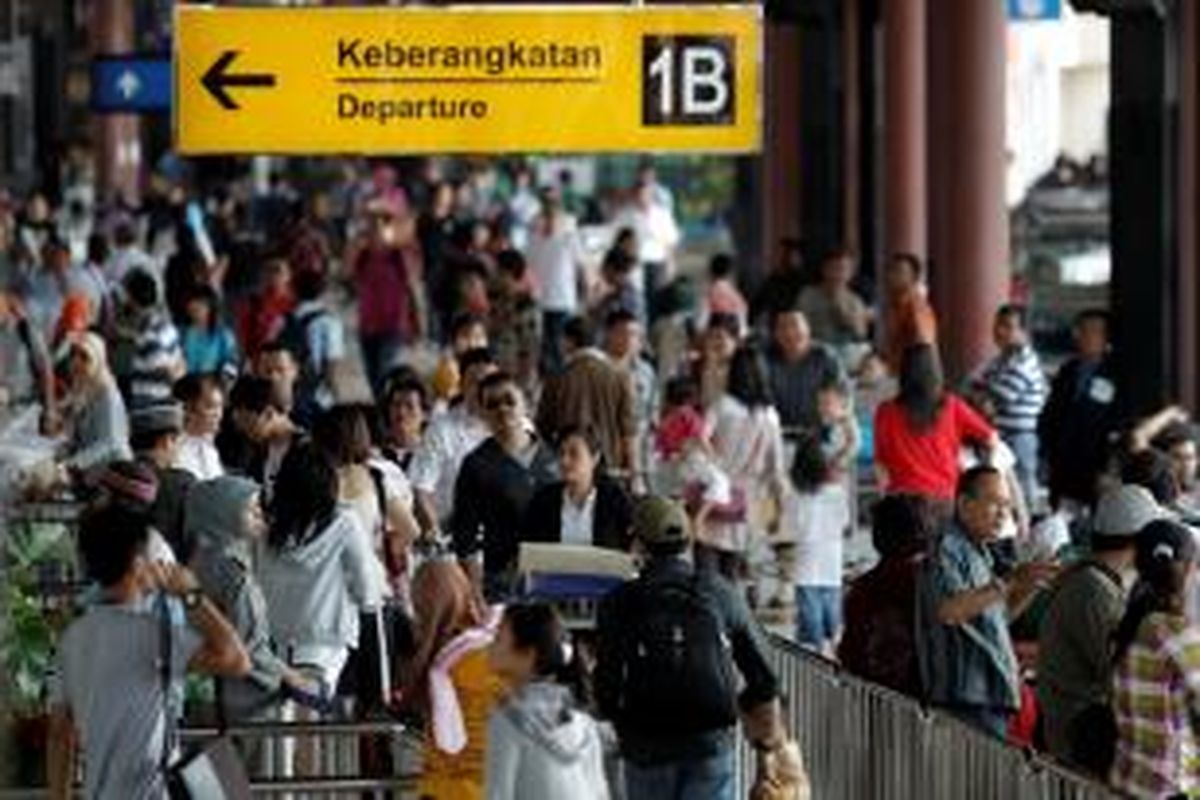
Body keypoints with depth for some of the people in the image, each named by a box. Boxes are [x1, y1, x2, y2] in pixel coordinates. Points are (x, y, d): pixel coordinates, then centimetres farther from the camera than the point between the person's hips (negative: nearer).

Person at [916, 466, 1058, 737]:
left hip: (991, 698, 10)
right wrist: (1007, 584, -29)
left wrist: (1027, 589, 10)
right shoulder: (948, 550, -10)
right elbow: (948, 610, -27)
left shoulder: (978, 553, 21)